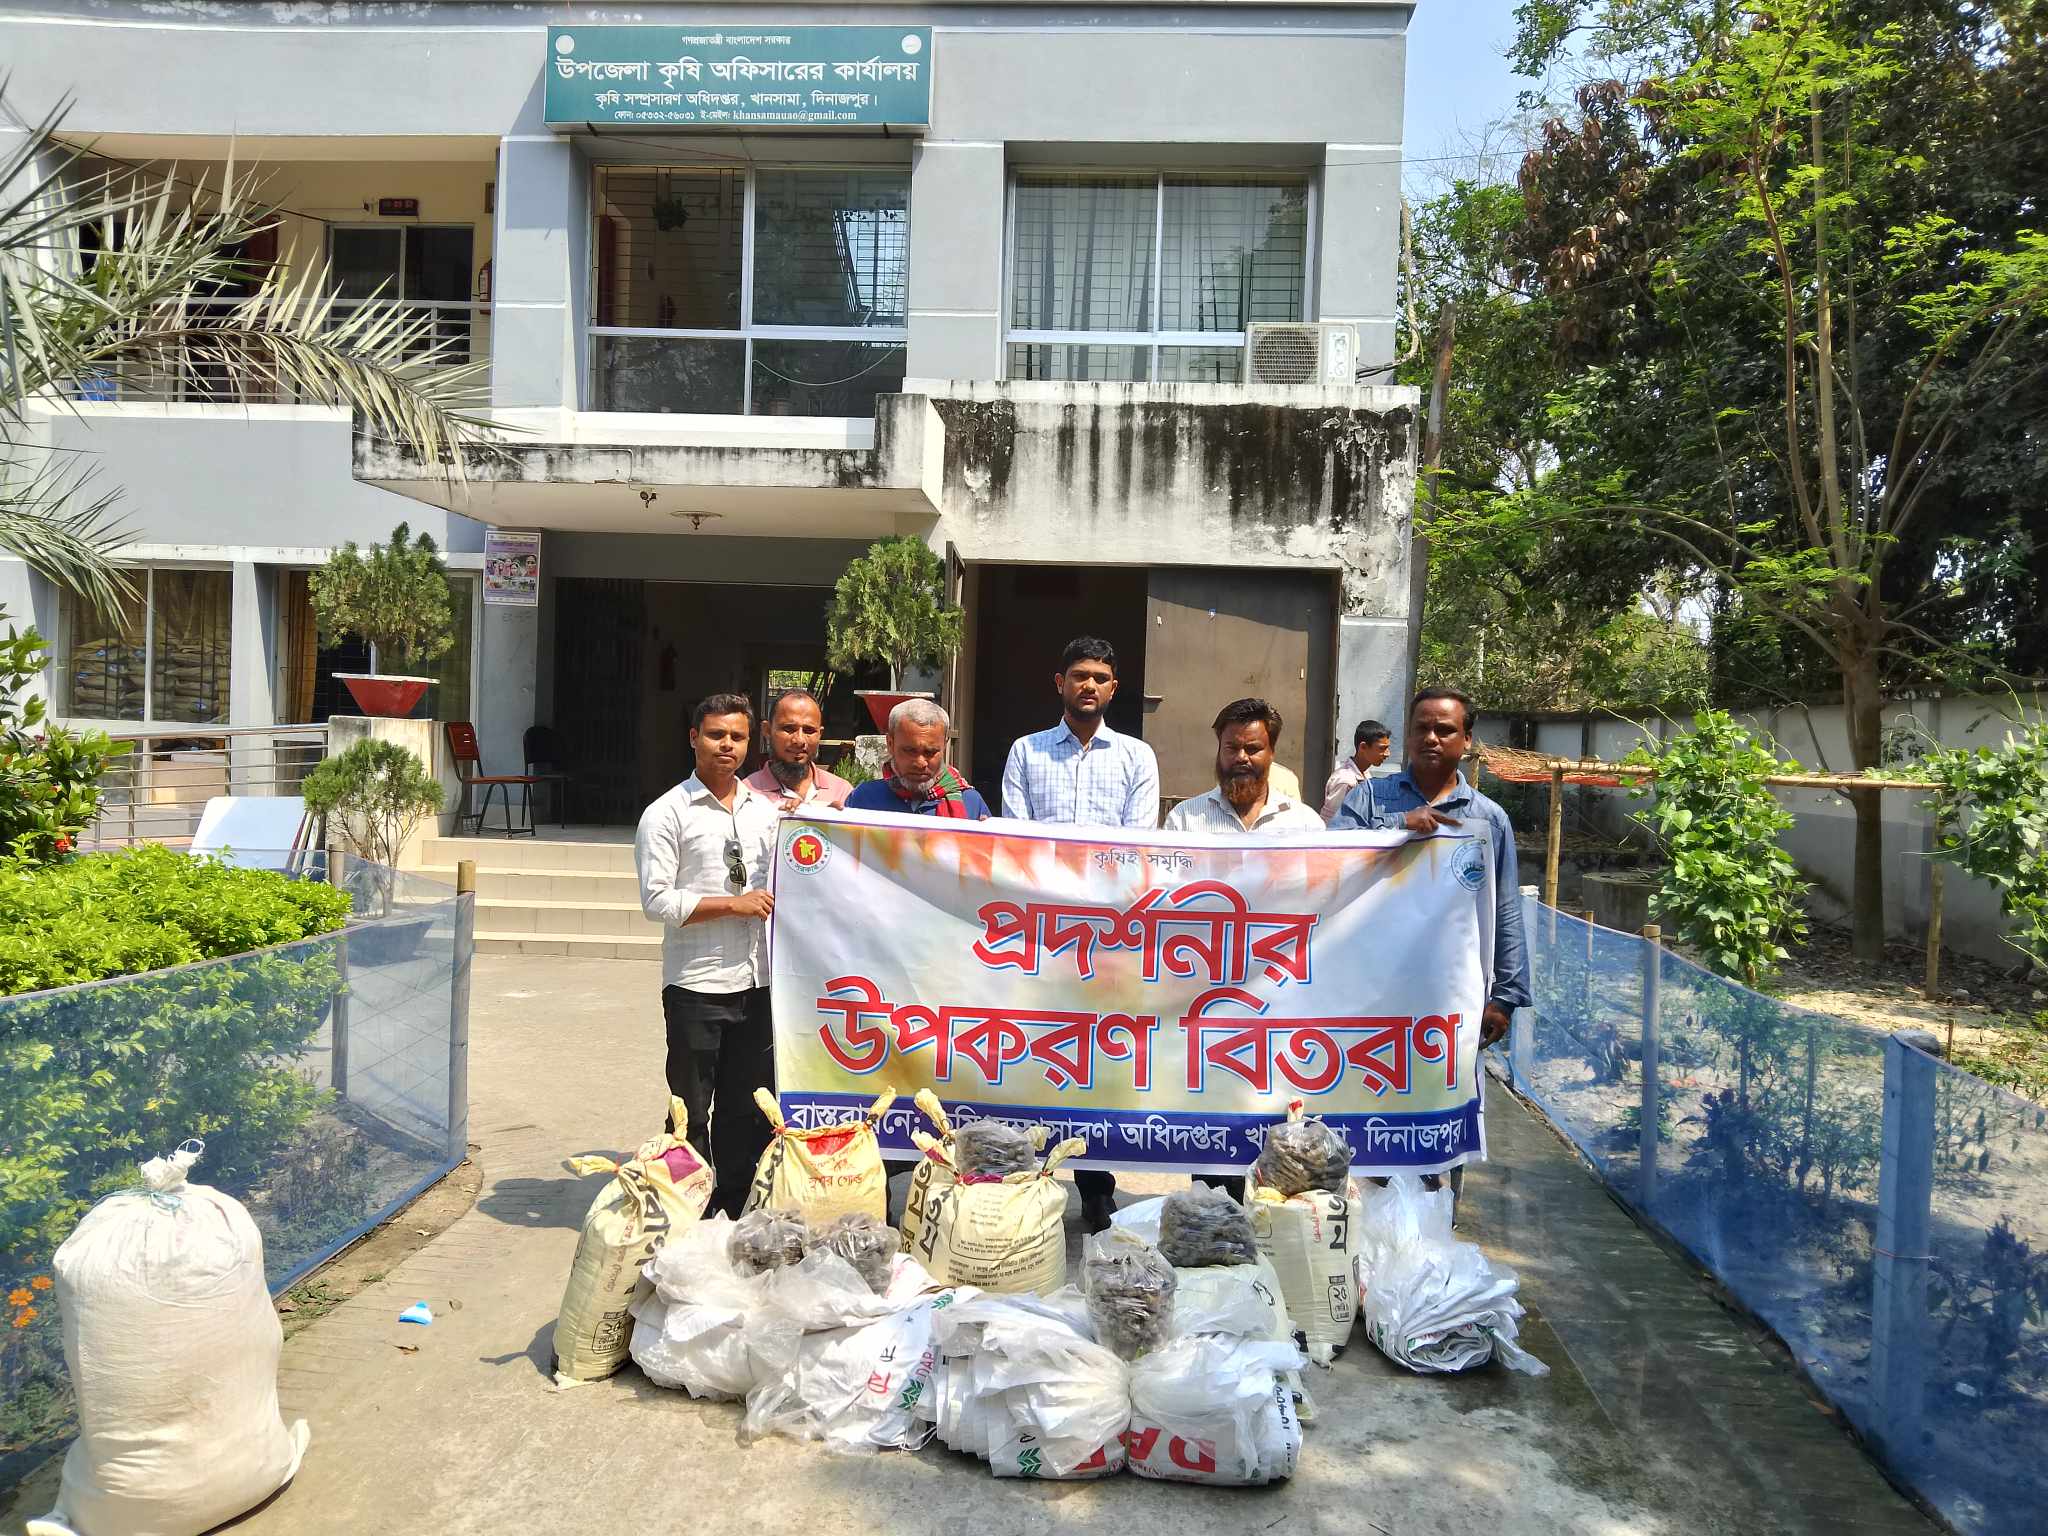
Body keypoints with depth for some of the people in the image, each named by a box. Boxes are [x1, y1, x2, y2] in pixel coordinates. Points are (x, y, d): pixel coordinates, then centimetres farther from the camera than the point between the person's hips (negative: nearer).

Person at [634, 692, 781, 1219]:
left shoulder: (766, 810, 12)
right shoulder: (666, 814, -5)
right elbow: (656, 900, -13)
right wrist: (733, 904, -15)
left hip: (757, 982, 5)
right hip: (696, 985, -5)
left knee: (749, 1110, 12)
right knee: (692, 1109, 5)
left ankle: (738, 1214, 25)